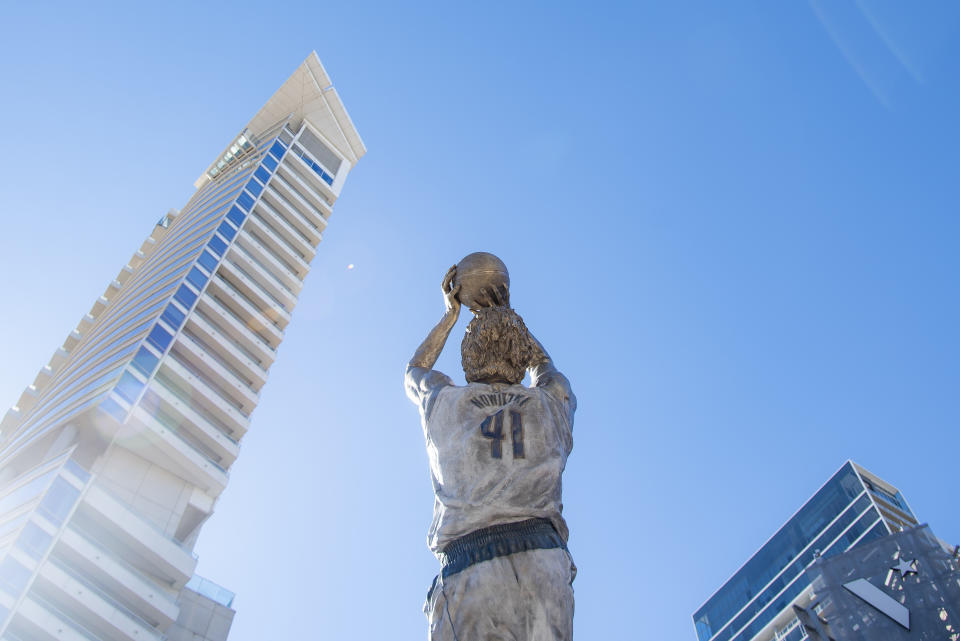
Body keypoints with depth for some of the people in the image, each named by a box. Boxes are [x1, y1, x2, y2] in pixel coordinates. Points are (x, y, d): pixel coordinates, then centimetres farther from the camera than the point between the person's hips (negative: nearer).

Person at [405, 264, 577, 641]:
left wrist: (451, 314, 48)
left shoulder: (446, 403, 16)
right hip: (544, 567, 1)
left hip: (468, 571, -1)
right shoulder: (550, 406, 18)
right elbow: (543, 365, 44)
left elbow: (415, 371, 41)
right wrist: (508, 315, 48)